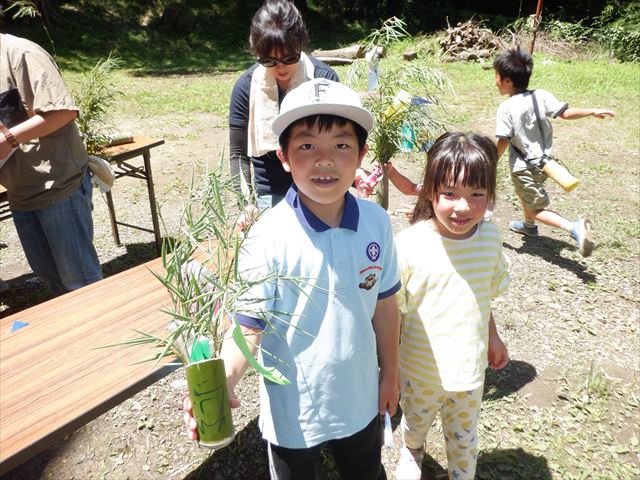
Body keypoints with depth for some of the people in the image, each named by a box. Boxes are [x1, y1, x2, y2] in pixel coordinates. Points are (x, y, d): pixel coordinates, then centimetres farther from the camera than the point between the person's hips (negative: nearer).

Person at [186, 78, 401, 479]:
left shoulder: (376, 223, -14)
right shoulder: (269, 237, -26)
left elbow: (385, 303, -3)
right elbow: (249, 324, -22)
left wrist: (390, 374, 7)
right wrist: (223, 381, -40)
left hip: (361, 399, 4)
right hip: (293, 409, -3)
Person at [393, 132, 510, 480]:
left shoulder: (490, 237, -14)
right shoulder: (408, 244, -27)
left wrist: (492, 337, 15)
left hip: (469, 369, 2)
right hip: (420, 371, -1)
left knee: (464, 439, 25)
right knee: (415, 423, 29)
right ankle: (412, 451, 63)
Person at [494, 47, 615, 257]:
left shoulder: (506, 109, -20)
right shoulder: (541, 95, -6)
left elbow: (503, 142, -20)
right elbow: (566, 113, -11)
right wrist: (593, 111, -1)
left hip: (524, 167, -7)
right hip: (544, 161, 7)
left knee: (537, 208, 1)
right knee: (524, 192, 32)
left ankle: (574, 228, -18)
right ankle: (528, 225, 50)